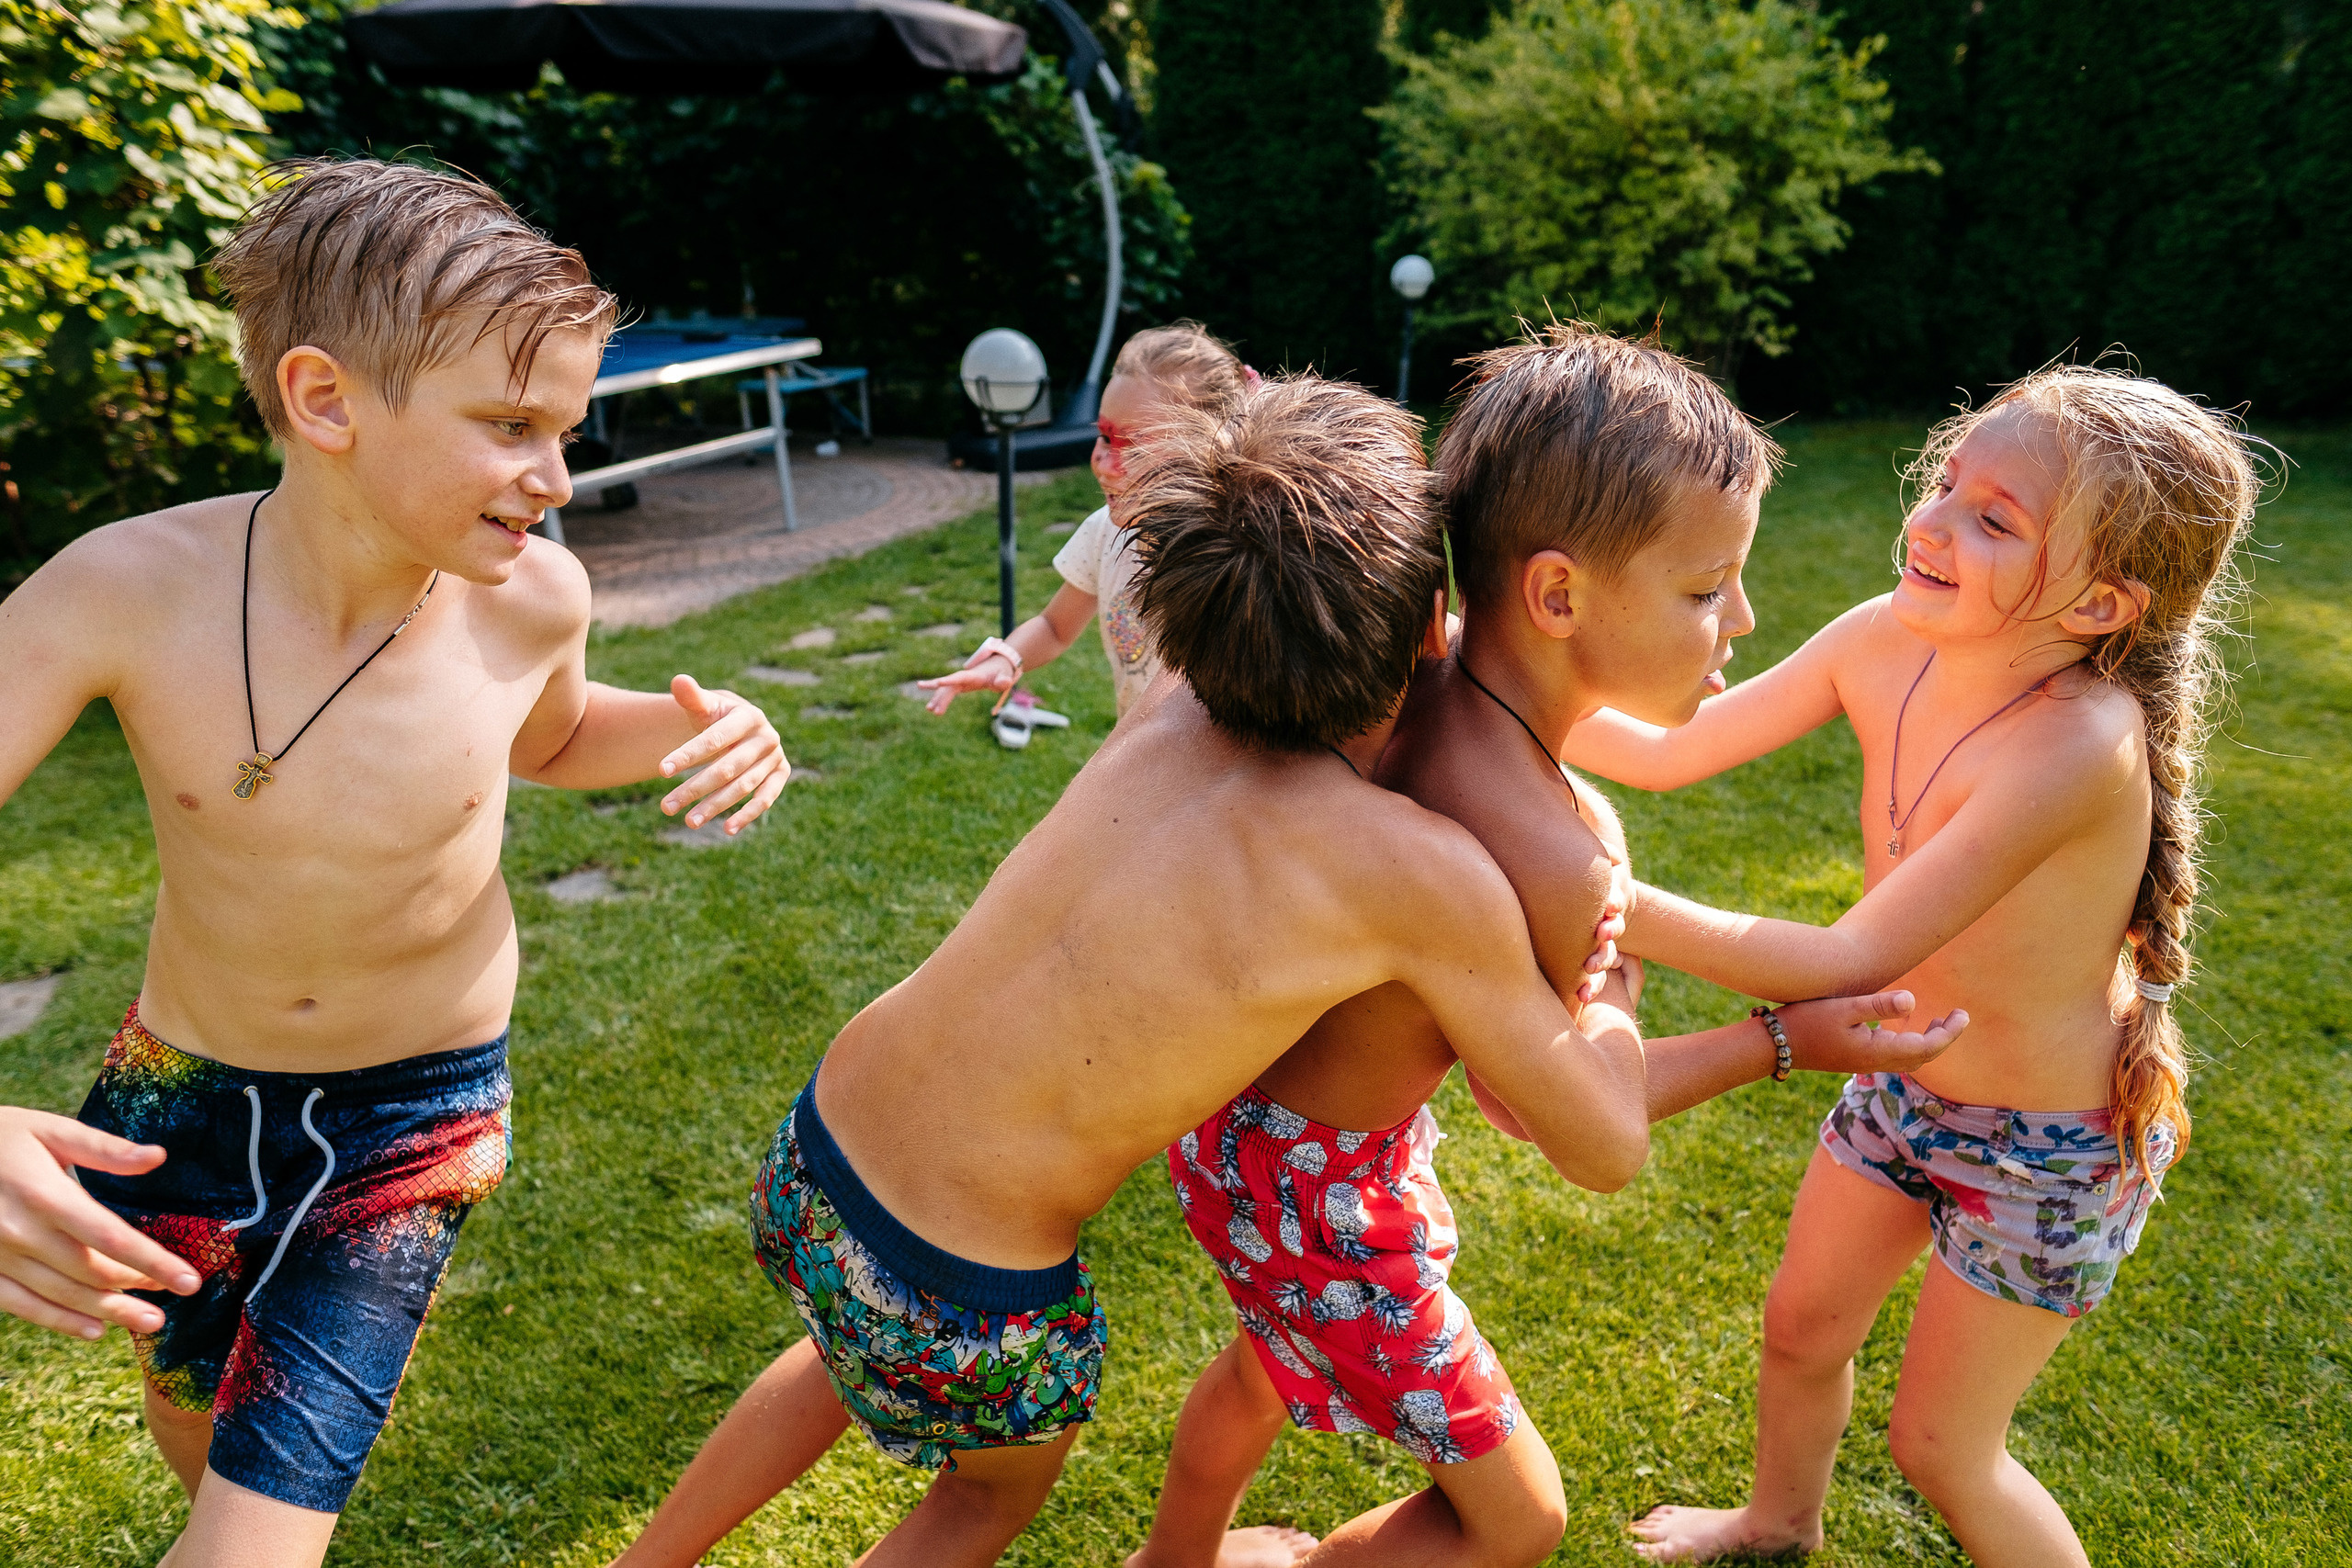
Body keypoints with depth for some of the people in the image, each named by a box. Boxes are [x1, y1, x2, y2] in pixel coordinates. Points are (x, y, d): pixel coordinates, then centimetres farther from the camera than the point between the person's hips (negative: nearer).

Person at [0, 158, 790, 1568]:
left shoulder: (532, 597, -20)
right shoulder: (125, 591, -24)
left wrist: (694, 731, -18)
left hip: (417, 1117, -1)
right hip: (181, 1098, 2)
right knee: (193, 1432, 27)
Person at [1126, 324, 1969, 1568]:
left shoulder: (1411, 662, -14)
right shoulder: (1556, 868, -34)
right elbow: (1525, 1101, -14)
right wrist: (1781, 1042, -8)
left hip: (1241, 1104, 8)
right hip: (1315, 1187, -8)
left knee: (1279, 1350, 38)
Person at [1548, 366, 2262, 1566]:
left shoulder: (2078, 745, -37)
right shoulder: (1888, 639, -18)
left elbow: (1847, 962, -37)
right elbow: (1668, 750, -12)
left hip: (2052, 1146, -6)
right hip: (1907, 1083, 6)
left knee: (1937, 1448, 12)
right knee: (1801, 1328, 25)